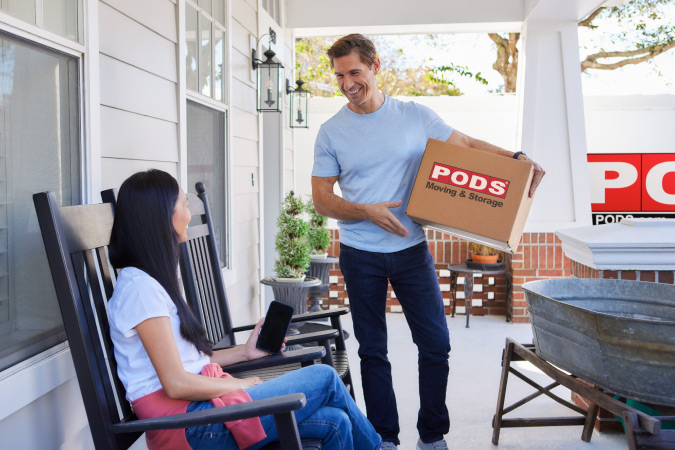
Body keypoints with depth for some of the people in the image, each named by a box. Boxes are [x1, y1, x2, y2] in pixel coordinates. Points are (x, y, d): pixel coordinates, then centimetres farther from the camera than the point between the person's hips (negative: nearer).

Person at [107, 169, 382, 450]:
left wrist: (244, 352, 15)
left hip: (199, 402, 9)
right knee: (325, 379, -4)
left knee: (335, 422, -5)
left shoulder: (151, 279, 15)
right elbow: (177, 384, -19)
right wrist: (240, 385, -6)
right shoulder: (139, 287, -16)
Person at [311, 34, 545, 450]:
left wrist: (518, 159, -8)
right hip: (360, 256, 0)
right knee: (372, 351, 9)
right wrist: (367, 212, -16)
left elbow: (469, 145, 7)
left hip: (411, 249, 0)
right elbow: (321, 198, -1)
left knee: (436, 344, 1)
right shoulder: (332, 132, 0)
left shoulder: (415, 116, 1)